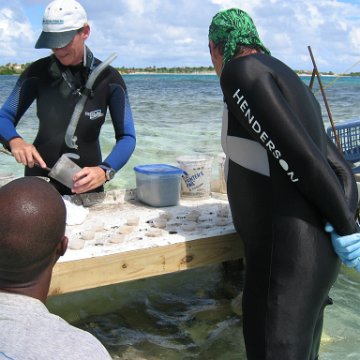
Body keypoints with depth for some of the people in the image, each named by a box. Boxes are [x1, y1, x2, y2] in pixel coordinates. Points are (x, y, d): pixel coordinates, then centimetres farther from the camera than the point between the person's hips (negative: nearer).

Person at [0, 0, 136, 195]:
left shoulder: (108, 78, -12)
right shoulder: (37, 72, -9)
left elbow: (126, 137, -14)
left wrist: (105, 171, -33)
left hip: (86, 182, 0)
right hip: (39, 178, 1)